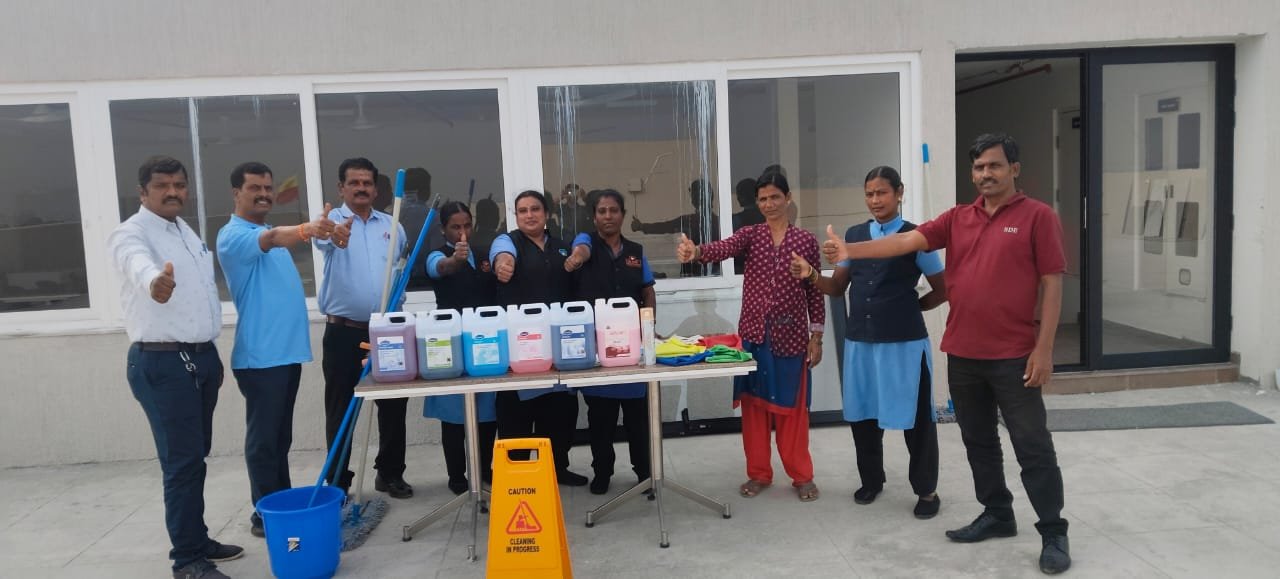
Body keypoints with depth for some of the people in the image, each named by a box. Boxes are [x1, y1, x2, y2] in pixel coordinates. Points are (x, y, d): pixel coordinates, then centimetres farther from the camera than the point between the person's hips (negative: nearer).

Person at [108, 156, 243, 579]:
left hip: (202, 356, 8)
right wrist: (155, 282, -59)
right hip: (160, 362, -8)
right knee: (182, 460, -7)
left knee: (195, 456, 14)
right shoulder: (131, 234, -10)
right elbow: (141, 267, -35)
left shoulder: (187, 231, 16)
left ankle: (197, 540, 25)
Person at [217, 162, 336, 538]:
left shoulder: (273, 234, 18)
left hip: (288, 350, 9)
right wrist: (305, 231, -51)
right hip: (260, 355, -9)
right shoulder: (234, 235, -12)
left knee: (281, 436, 15)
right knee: (263, 438, -2)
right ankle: (265, 515, 7)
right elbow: (270, 239, -34)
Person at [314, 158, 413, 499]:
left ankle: (390, 473, 24)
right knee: (340, 411, 5)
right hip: (344, 332, -3)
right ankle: (338, 482, 15)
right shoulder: (333, 220, -4)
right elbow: (322, 237, -30)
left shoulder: (391, 226, 10)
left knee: (393, 405, 10)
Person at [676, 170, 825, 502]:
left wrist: (816, 337, 1)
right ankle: (759, 473, 20)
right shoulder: (750, 235, 2)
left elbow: (814, 292, 4)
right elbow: (723, 249, -20)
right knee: (754, 403, 7)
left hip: (791, 335, -1)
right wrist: (695, 252, -42)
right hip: (754, 334, 1)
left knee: (792, 406, 5)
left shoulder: (806, 240, 2)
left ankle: (802, 476, 17)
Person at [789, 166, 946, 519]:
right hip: (860, 340, 4)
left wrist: (909, 307, 0)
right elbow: (838, 287, 10)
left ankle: (926, 490, 22)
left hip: (905, 341, -4)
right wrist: (811, 276, -6)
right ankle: (871, 480, 34)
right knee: (861, 414, 14)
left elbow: (942, 291, 2)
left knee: (916, 417, 5)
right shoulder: (854, 235, 8)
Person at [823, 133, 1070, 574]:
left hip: (1014, 356, -5)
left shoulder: (1037, 216, -4)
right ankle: (997, 515, 31)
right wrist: (850, 251, -14)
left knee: (1033, 446, 2)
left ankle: (1053, 533, 13)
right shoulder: (957, 219, 9)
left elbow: (1052, 283, -6)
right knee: (979, 442, 15)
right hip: (962, 355, 5)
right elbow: (908, 240, -1)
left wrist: (1044, 347, -12)